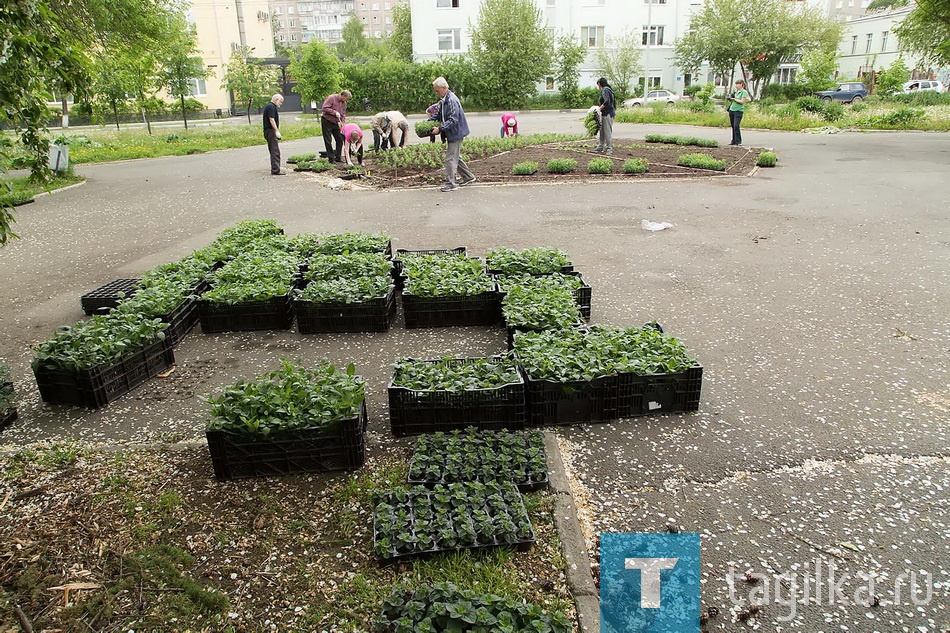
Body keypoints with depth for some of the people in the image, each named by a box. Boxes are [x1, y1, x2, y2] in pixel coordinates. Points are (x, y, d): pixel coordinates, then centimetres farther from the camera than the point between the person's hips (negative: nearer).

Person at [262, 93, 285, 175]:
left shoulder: (268, 106, 20)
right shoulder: (271, 107, -12)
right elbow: (271, 119, -20)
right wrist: (277, 131, -22)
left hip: (267, 131, 11)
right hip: (271, 131, -11)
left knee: (273, 151, 14)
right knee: (275, 151, -11)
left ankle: (274, 169, 18)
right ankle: (275, 170, -14)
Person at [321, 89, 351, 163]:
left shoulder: (344, 103, 6)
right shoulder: (331, 98, -16)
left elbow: (343, 115, 12)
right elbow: (325, 108, -23)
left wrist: (343, 123, -2)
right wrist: (335, 112, -24)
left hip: (335, 123, 7)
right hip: (326, 122, -7)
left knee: (340, 140, 5)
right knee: (328, 141, -3)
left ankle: (338, 158, 15)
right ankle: (331, 158, 3)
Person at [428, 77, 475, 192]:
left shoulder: (452, 100, -22)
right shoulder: (443, 100, 9)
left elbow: (453, 120, -26)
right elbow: (439, 114, 23)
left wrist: (440, 128, -28)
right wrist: (428, 121, 11)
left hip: (456, 133, -10)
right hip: (452, 133, 10)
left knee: (450, 158, -6)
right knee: (456, 157, 19)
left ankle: (450, 183, 0)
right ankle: (468, 177, 30)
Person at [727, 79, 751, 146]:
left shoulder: (744, 92, -6)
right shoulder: (735, 91, 14)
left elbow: (742, 101, -14)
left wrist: (734, 99, -9)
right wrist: (730, 98, 3)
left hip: (738, 111, -7)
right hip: (732, 110, 7)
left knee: (736, 126, -15)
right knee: (733, 126, 7)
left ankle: (738, 141, -9)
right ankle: (733, 141, 13)